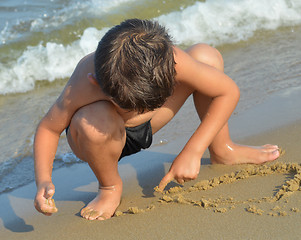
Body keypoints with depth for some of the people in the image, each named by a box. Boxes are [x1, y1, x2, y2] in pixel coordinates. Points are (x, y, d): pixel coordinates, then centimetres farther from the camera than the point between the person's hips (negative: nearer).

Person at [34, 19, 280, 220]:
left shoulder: (168, 60, -33)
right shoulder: (83, 88, -38)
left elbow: (229, 91, -22)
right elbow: (49, 128, -21)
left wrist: (192, 152, -25)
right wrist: (44, 181, -36)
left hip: (145, 128, 3)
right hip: (103, 138, -3)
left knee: (206, 55, -13)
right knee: (95, 121, -42)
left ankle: (223, 151, 9)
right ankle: (110, 186, -7)